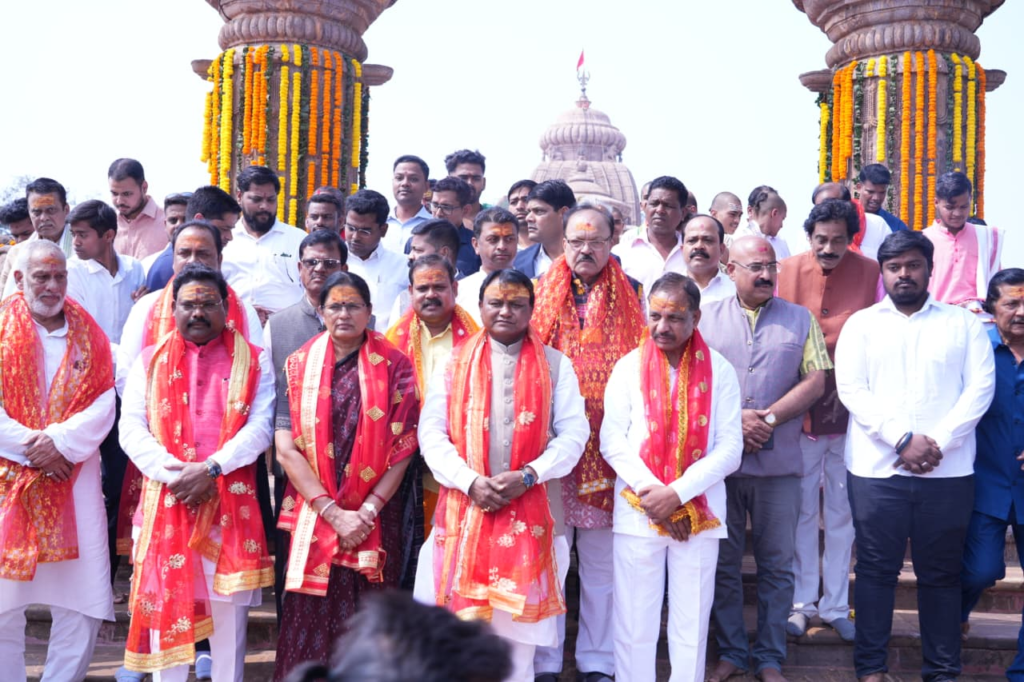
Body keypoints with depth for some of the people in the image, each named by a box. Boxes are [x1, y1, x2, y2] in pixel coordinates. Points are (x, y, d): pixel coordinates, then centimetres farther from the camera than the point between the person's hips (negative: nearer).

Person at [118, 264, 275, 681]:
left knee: (229, 607, 4)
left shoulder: (252, 361, 7)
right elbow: (131, 429, 1)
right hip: (166, 501, 1)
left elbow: (260, 426, -5)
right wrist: (173, 473, -13)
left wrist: (211, 468, -17)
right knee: (166, 605, 5)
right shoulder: (149, 361, 11)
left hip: (231, 502, -1)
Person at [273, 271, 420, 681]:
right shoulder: (299, 366, 4)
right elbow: (287, 448, -4)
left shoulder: (394, 367, 1)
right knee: (312, 619, 3)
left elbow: (402, 447, -3)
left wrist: (366, 512, -11)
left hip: (375, 519, -1)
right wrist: (332, 512, -11)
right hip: (313, 518, 1)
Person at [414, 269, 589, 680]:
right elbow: (431, 432, 0)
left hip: (527, 509, 0)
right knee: (460, 617, 4)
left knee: (516, 621, 5)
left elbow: (573, 432, 0)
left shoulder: (555, 365, 6)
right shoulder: (455, 363, 7)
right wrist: (470, 481, -13)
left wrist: (528, 475, -14)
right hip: (464, 505, 1)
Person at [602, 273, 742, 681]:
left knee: (692, 622, 5)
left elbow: (730, 449, -4)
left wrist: (677, 494, -13)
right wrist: (651, 492, -12)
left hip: (700, 512, 0)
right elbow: (612, 440, -2)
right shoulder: (629, 367, 3)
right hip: (638, 511, 0)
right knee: (634, 622, 3)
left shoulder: (719, 370, 1)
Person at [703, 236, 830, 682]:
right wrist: (732, 419, -13)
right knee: (723, 563, 8)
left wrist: (769, 418, -12)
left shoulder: (801, 320, 7)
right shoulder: (707, 318, 6)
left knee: (776, 565, 6)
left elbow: (815, 382, -1)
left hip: (779, 464, 0)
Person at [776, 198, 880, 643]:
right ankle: (801, 602, 21)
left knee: (843, 511, 10)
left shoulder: (869, 272, -5)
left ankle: (836, 605, 22)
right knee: (801, 509, 8)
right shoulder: (787, 271, -4)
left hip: (849, 404, 0)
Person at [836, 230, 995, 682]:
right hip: (877, 469, 0)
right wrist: (902, 439, -14)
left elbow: (980, 388, -1)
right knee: (876, 569, 5)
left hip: (948, 471, 1)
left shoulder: (963, 324, 9)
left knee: (941, 573, 7)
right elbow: (851, 389, -3)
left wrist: (939, 442, -13)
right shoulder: (861, 324, 7)